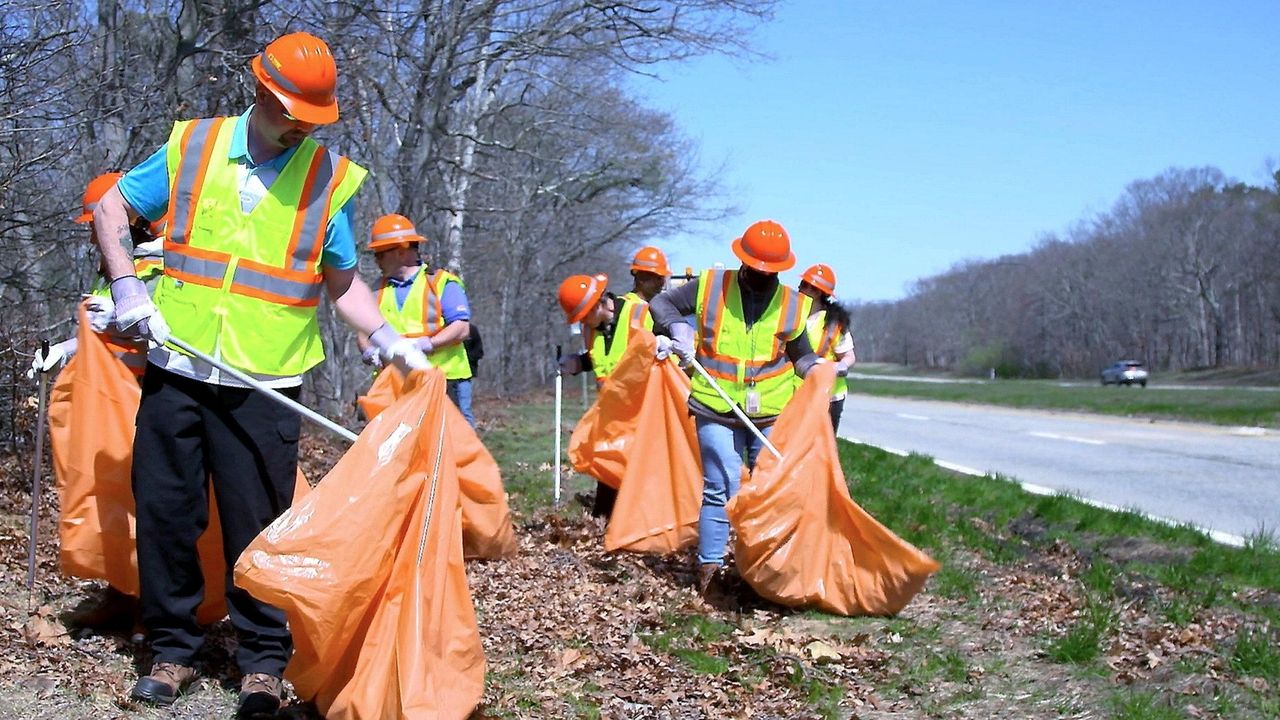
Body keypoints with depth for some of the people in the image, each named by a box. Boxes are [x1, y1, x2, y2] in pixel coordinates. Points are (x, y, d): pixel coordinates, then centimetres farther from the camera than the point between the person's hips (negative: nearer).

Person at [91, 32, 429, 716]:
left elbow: (343, 282, 10)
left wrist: (388, 338, -5)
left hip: (263, 385, -2)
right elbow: (110, 207, 13)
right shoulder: (192, 147, 4)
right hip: (175, 371, 2)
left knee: (257, 527, 1)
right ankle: (173, 651, 22)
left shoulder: (329, 177, 2)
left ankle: (264, 663, 15)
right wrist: (125, 284, -2)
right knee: (165, 513, 7)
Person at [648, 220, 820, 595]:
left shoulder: (792, 304, 4)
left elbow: (799, 354, 16)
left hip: (772, 414, 2)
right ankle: (708, 565, 4)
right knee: (721, 490, -5)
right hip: (717, 411, -2)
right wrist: (678, 326, -8)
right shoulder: (709, 286, 0)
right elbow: (660, 304, 11)